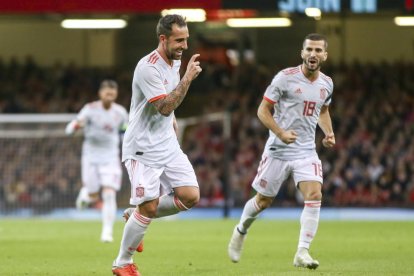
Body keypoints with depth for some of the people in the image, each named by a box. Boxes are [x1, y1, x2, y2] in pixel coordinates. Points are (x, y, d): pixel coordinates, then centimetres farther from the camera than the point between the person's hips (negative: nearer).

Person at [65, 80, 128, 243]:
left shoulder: (121, 112, 0)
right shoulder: (90, 109, -9)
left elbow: (125, 133, 19)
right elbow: (69, 130, -17)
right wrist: (76, 125, -39)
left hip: (111, 158, 1)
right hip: (91, 157, -1)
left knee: (109, 194, -14)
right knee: (93, 197, 4)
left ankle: (107, 232, -10)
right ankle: (86, 192, 42)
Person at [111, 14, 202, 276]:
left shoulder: (176, 61, 8)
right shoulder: (148, 67, -20)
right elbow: (165, 107, -26)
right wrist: (187, 78, -27)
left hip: (168, 144, 8)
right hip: (143, 148, -8)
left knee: (191, 196, -5)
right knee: (148, 207, -10)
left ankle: (137, 216, 17)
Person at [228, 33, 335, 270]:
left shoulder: (327, 84, 5)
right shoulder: (285, 78, -12)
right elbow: (263, 110, -8)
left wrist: (329, 133, 7)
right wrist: (280, 133, -23)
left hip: (307, 151, 3)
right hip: (278, 150, -3)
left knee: (314, 196, -18)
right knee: (263, 201, 8)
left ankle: (302, 253, -15)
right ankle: (241, 231, 39)